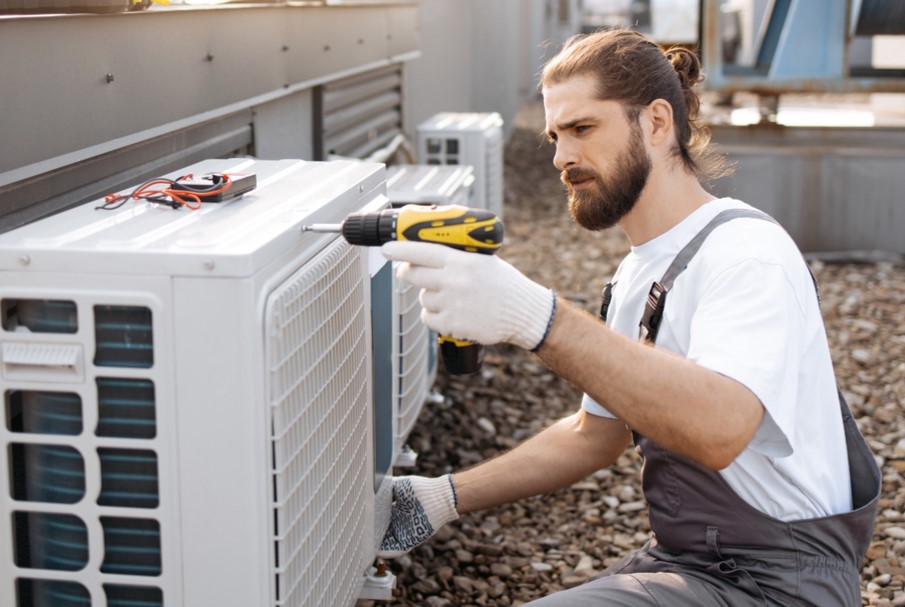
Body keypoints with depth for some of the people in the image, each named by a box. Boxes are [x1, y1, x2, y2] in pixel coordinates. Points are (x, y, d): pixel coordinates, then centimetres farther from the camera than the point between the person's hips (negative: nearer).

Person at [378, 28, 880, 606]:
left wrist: (536, 317, -43)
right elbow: (594, 434, 19)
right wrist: (449, 497, 11)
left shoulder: (747, 250, -18)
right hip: (681, 559, 9)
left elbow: (719, 427, -35)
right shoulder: (638, 273, 13)